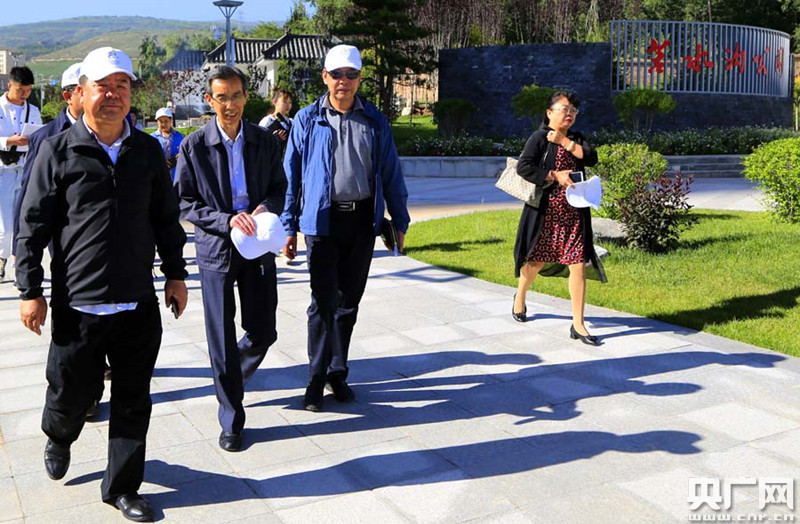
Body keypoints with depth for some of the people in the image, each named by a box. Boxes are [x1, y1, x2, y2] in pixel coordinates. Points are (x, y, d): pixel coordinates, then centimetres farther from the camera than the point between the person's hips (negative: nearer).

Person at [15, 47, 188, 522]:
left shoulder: (148, 152, 7)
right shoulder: (58, 151, -2)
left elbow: (166, 218, 15)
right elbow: (33, 226, -1)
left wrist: (176, 274, 14)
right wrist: (31, 291, -3)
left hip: (139, 304, 3)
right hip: (78, 304, -2)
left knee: (133, 401, 9)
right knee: (73, 392, 11)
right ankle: (59, 438, 46)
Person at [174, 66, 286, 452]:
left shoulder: (264, 142, 2)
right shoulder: (194, 146, -5)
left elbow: (279, 187, 11)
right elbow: (184, 203, -5)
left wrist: (267, 207, -11)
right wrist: (227, 220, -19)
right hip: (216, 248, -3)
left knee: (263, 331, 8)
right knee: (222, 339, 2)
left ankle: (233, 376, 41)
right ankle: (231, 420, 16)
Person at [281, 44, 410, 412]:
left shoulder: (374, 121, 6)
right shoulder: (307, 120, 1)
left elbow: (391, 173, 9)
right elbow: (291, 175, 2)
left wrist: (400, 221, 7)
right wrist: (289, 228, -2)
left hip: (362, 219, 3)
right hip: (322, 220, -2)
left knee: (349, 300, 10)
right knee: (324, 301, -3)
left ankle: (337, 373, 25)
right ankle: (316, 380, 11)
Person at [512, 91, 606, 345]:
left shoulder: (577, 139, 13)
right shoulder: (539, 137, -3)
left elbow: (592, 158, -6)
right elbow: (523, 167, -15)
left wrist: (565, 142, -10)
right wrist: (555, 176, -18)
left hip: (574, 213, 4)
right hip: (545, 211, -4)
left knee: (579, 264, -4)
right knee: (536, 261, 10)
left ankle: (578, 325, 0)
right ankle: (520, 298, 40)